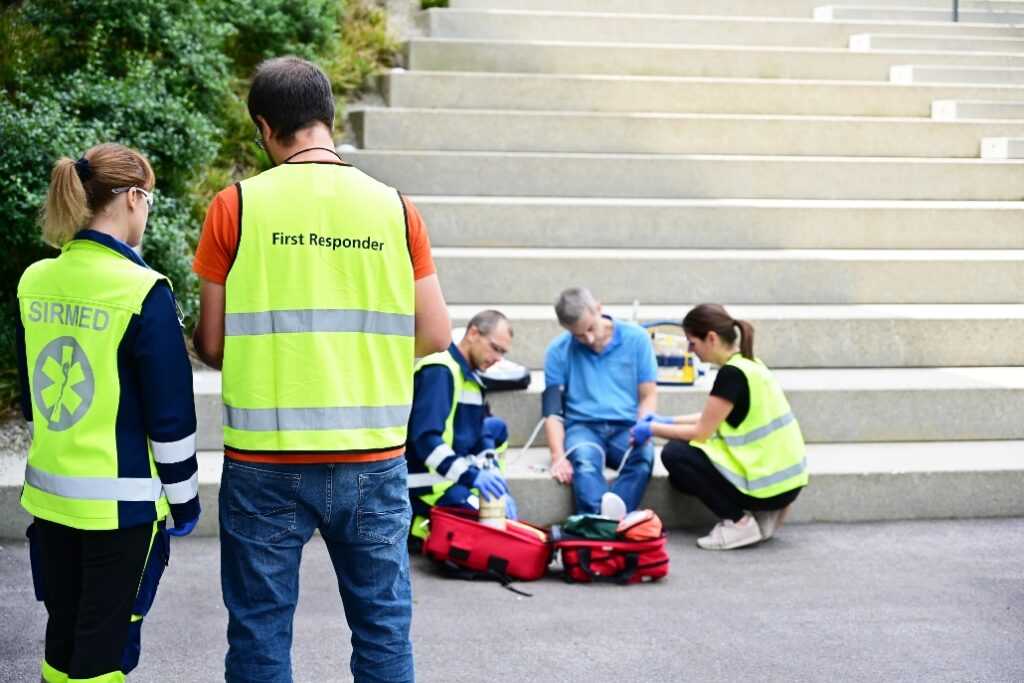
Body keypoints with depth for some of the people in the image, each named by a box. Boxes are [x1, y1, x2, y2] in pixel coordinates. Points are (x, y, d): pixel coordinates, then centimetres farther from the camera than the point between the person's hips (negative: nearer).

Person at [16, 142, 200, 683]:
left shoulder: (34, 283, 4)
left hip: (50, 493, 6)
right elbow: (170, 413, -13)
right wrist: (184, 496, -2)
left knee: (63, 636, 16)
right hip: (120, 499, -6)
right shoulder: (143, 292, -16)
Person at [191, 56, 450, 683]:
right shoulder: (395, 209, 1)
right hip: (374, 459, 2)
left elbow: (211, 345, -3)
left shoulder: (236, 206, -5)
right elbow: (435, 335, 2)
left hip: (266, 462, -1)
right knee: (384, 629, 13)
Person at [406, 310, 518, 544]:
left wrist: (498, 489, 3)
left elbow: (480, 437, 14)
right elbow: (425, 438, -29)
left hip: (451, 472, 10)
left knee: (496, 427, 23)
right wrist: (471, 475, -38)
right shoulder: (439, 371, -18)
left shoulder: (469, 374, 12)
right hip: (427, 480, -10)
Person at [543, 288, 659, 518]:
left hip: (625, 427, 1)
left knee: (644, 455, -35)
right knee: (583, 458, -37)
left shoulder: (636, 338, 4)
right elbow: (552, 410, 1)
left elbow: (648, 396, 6)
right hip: (582, 427, 0)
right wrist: (558, 456, -16)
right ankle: (604, 517, -62)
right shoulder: (558, 350, 4)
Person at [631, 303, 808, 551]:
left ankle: (739, 523, -6)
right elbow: (716, 418, 21)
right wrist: (668, 421, 18)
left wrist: (653, 429, 1)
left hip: (768, 483, -9)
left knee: (674, 455, -8)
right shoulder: (748, 364, 10)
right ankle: (763, 514, 10)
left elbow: (701, 432, -13)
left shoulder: (732, 374, -19)